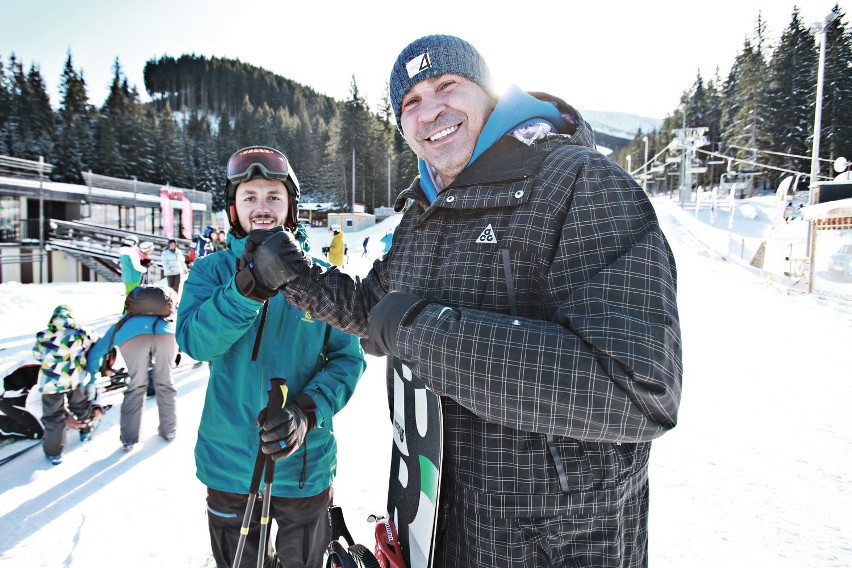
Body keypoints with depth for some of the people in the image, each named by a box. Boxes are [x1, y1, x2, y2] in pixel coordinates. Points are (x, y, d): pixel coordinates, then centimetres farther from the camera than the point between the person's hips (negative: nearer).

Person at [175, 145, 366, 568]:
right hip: (228, 464, 1)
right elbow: (193, 341, -18)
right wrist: (246, 288, -35)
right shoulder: (212, 270, -2)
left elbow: (347, 357, -8)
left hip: (303, 462, 0)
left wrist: (307, 410, -24)